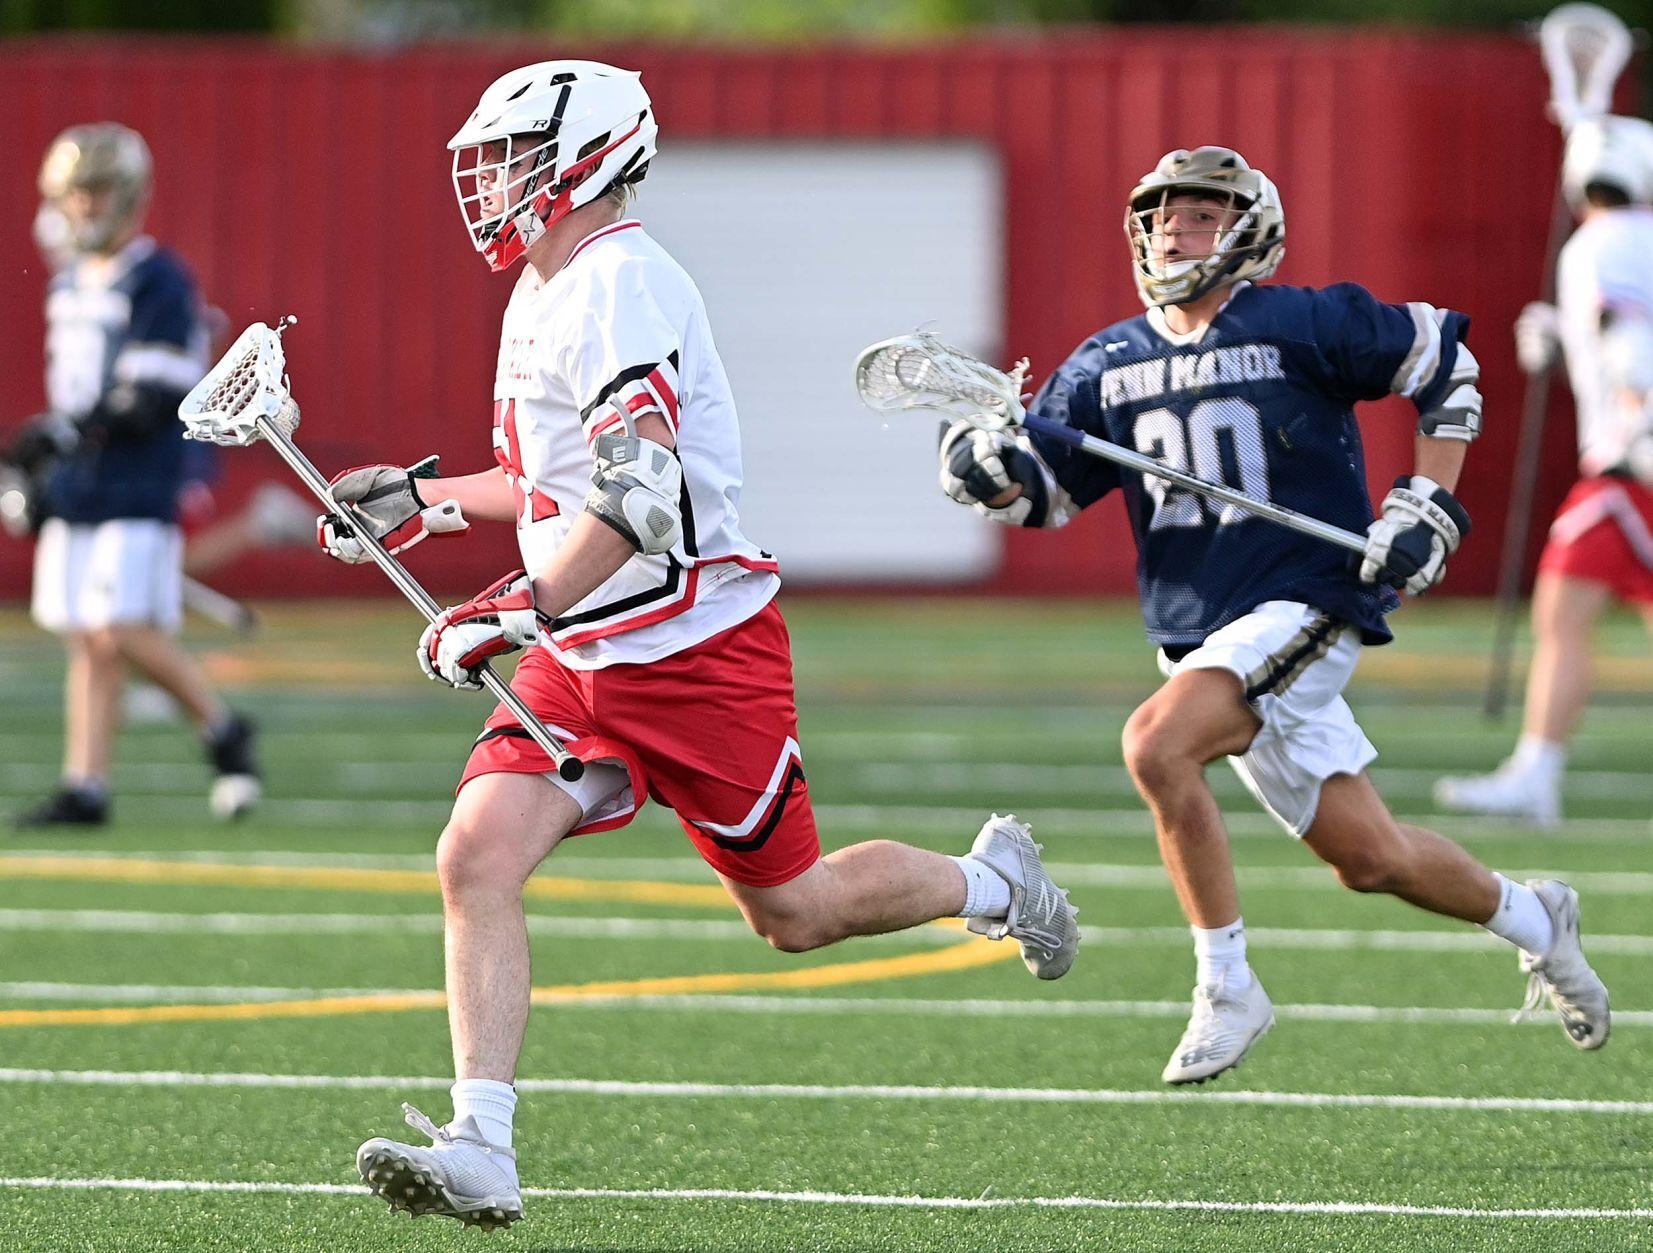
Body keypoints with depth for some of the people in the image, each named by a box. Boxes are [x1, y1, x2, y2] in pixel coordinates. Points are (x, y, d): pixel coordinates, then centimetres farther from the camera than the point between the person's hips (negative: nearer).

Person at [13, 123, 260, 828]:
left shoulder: (159, 285, -10)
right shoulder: (69, 282, 16)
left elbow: (150, 402, -18)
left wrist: (57, 434, -24)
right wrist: (40, 476, 20)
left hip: (137, 492, -8)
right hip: (76, 493, 8)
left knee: (122, 633, -13)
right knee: (87, 640, 5)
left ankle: (221, 730, 7)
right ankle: (85, 788, 6)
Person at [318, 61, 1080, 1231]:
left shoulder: (620, 288, -19)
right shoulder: (542, 298, 13)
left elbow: (638, 503, -29)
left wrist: (515, 612, -33)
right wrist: (425, 500, 21)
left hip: (700, 649, -8)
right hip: (584, 659, 8)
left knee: (794, 911, 5)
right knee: (476, 856, -12)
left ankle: (993, 881, 34)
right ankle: (480, 1153, -15)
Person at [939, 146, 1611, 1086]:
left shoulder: (1302, 328, -8)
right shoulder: (1110, 365, 9)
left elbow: (1446, 364, 2)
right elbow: (1045, 486, 10)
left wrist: (1429, 506, -4)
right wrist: (993, 470, -13)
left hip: (1307, 607, -6)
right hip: (1201, 636, 6)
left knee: (1157, 744, -29)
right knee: (1369, 859, 8)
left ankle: (1228, 990, -17)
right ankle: (1531, 919, 37)